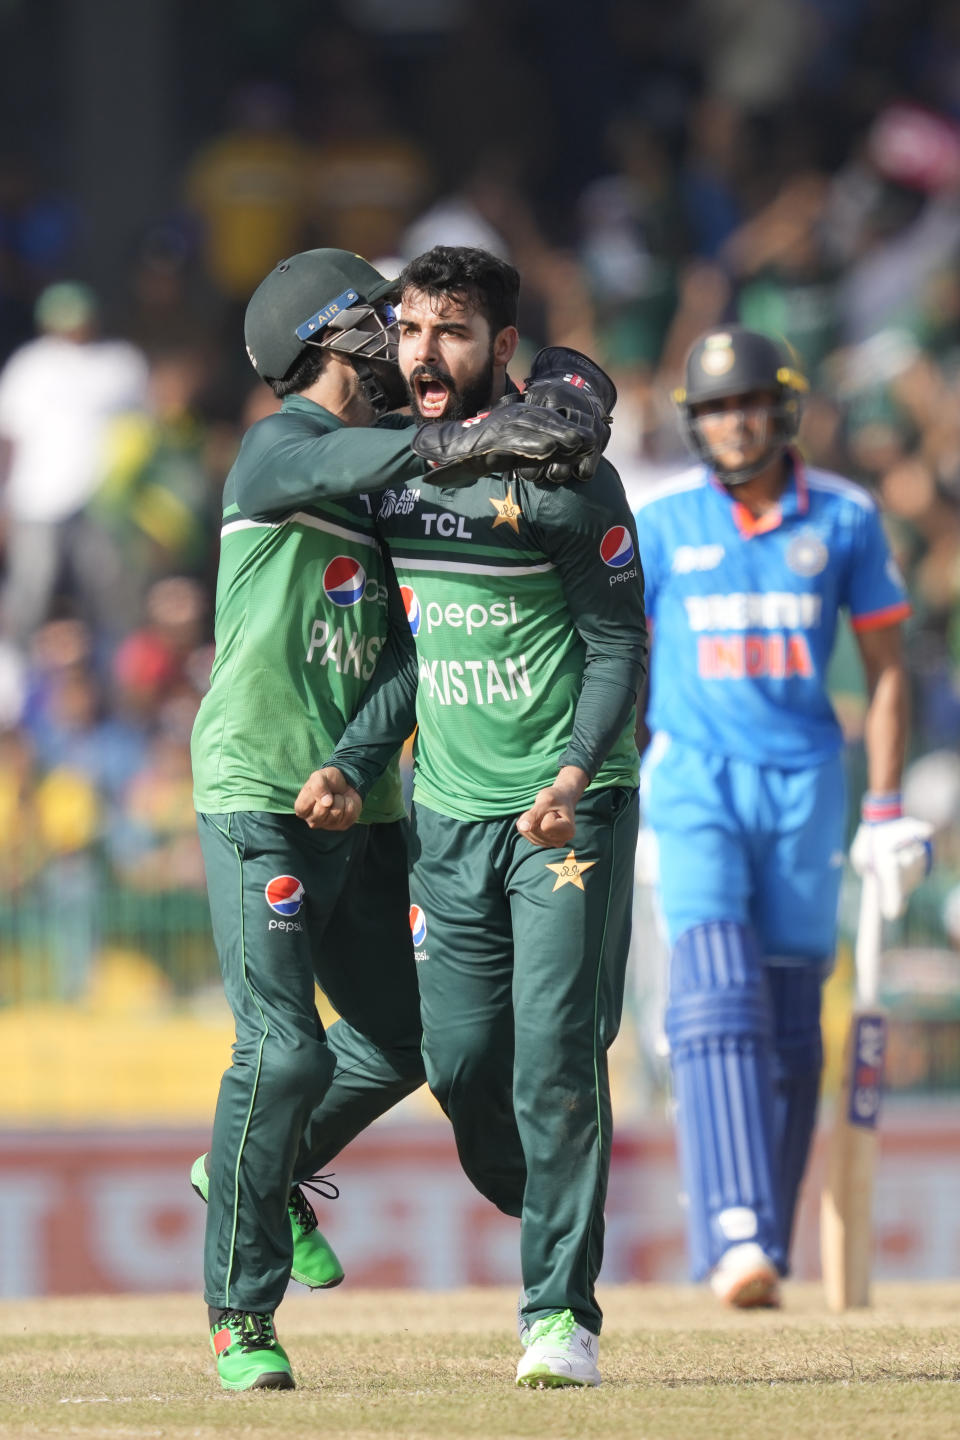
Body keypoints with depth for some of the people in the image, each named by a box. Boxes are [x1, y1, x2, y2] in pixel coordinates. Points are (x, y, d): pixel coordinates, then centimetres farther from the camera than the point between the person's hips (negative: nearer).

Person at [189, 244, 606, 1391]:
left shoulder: (387, 466, 12)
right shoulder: (276, 452, -12)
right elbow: (342, 463, -33)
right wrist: (468, 443, -47)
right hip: (260, 799, -8)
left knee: (398, 1041, 11)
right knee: (285, 1051, -13)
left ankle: (259, 1172, 38)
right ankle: (240, 1318, -4)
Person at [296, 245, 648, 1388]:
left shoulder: (562, 477, -11)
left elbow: (621, 641, -10)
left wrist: (576, 774, -23)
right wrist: (354, 765, 5)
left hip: (572, 809, -6)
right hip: (449, 810, 6)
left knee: (554, 1049, -11)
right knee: (458, 1057, 5)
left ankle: (561, 1312, -5)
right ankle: (546, 1226, 28)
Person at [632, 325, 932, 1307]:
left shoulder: (844, 519, 2)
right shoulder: (658, 523, -1)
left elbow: (886, 668, 8)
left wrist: (885, 810, 4)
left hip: (805, 783, 2)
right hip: (693, 780, -2)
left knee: (790, 1027, 5)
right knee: (718, 1003, -17)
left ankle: (766, 1254, 15)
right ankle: (735, 1236, -28)